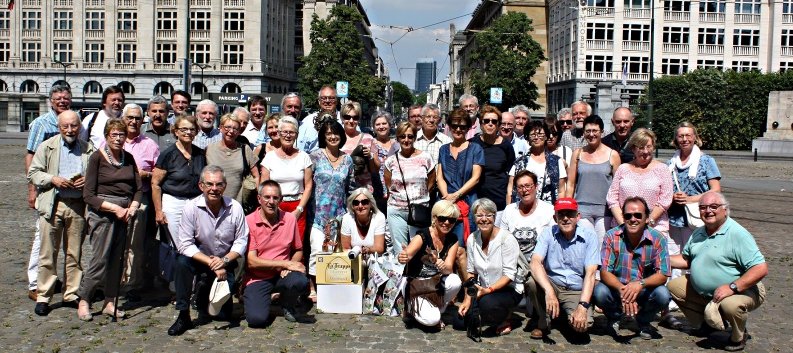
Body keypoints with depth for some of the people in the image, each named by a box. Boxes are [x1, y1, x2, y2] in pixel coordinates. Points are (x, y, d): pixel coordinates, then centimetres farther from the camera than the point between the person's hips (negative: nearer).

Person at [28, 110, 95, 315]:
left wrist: (88, 181, -4)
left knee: (74, 254, 8)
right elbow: (33, 173, 5)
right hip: (52, 205, -2)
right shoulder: (47, 147, 6)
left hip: (78, 206, 2)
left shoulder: (88, 149, 10)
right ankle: (43, 297, 8)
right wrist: (52, 179, -12)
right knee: (48, 254, 0)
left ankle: (71, 295, 18)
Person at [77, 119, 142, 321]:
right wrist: (114, 208, -14)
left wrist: (133, 207, -8)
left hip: (124, 212, 5)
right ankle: (84, 301, 5)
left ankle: (110, 302, 15)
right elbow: (88, 195, -7)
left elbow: (138, 188, 11)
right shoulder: (97, 158, -4)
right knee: (100, 259, -8)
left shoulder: (128, 158, 10)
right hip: (102, 212, -5)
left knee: (117, 259, 6)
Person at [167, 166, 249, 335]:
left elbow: (241, 241, -9)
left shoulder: (235, 207, -13)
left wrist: (224, 260, -25)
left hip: (225, 263, 1)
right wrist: (211, 263, -27)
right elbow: (185, 245, -20)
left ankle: (203, 296, 35)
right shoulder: (191, 207, -17)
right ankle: (183, 316, -21)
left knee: (224, 314, -2)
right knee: (182, 262, -36)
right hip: (199, 258, -1)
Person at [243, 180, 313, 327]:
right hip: (258, 278, -2)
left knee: (301, 282, -32)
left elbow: (298, 250, 13)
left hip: (282, 275, 3)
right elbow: (252, 261, -12)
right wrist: (286, 263, -14)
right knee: (257, 319, -26)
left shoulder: (290, 219, 2)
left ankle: (290, 305, 5)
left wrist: (290, 266, -9)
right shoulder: (248, 222, -9)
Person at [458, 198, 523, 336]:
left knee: (487, 303, -35)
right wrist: (467, 298, -7)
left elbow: (509, 274, -21)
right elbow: (471, 272, 2)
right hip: (484, 290, 5)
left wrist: (488, 290, -32)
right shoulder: (472, 239, -3)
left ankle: (505, 319, -1)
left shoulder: (507, 239, -18)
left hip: (509, 289, -5)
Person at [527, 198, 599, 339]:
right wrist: (549, 291, -37)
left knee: (582, 325, -28)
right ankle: (543, 323, -5)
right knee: (532, 281, -31)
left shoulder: (589, 236, -8)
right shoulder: (548, 233, -5)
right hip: (552, 284, 1)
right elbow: (535, 263, -20)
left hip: (577, 291, -1)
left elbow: (590, 274, -15)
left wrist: (583, 306, -27)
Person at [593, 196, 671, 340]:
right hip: (617, 288, 0)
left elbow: (663, 275, -14)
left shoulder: (658, 239, -10)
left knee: (663, 294, -30)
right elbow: (605, 272, -15)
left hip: (645, 291, 0)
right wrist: (622, 289, -35)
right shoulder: (612, 237, -10)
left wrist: (641, 284, -35)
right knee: (599, 292, -31)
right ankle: (614, 318, 7)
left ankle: (643, 322, 6)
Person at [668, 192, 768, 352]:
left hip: (741, 290, -8)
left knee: (730, 304, -38)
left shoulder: (738, 234, -21)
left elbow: (761, 269, -27)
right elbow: (686, 260, 18)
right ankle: (707, 323, 17)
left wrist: (732, 287, -34)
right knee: (674, 286, 5)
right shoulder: (699, 233, 8)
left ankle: (738, 337, -2)